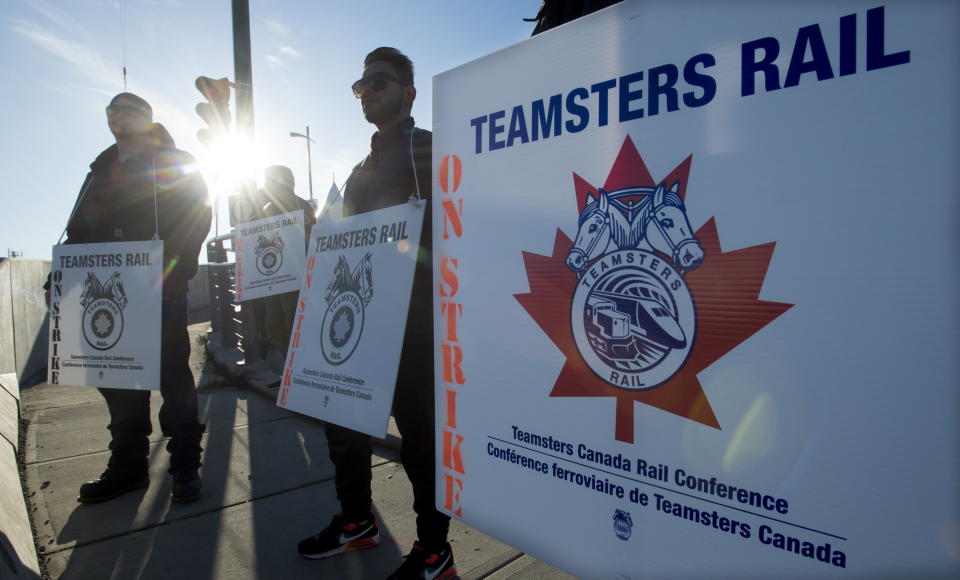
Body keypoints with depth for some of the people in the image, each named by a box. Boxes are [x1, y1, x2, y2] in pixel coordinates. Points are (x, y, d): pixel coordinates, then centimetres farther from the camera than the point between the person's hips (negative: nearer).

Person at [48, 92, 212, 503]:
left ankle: (185, 465, 10)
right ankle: (127, 464, 23)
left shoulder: (175, 164, 5)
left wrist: (170, 273, -20)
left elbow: (196, 219, -8)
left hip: (161, 292, -6)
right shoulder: (100, 171, 22)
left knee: (172, 374, -1)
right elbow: (78, 231, 19)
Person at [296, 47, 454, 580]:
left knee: (418, 427, 0)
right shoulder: (362, 169, 22)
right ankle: (357, 521, 38)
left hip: (413, 316, -8)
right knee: (343, 418, 16)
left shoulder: (431, 151, -1)